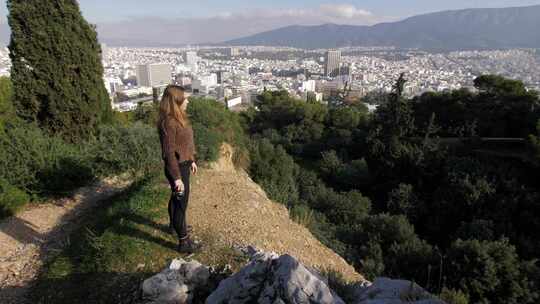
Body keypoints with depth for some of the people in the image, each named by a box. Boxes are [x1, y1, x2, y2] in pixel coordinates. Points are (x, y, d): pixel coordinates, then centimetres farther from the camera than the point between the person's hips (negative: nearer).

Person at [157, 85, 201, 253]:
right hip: (177, 168, -10)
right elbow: (169, 152, -25)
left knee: (176, 198, 27)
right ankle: (184, 242, 17)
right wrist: (177, 178, -23)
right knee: (181, 203, 2)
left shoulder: (179, 118, 4)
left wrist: (192, 160, 21)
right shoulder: (168, 122, -25)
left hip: (184, 164, 10)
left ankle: (175, 225, 49)